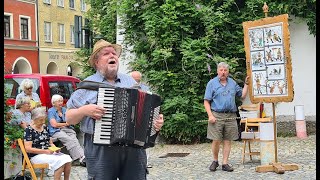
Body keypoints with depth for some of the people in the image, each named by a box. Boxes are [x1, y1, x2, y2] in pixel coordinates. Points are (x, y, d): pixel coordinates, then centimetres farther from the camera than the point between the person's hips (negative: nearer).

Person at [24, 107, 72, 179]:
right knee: (59, 161, -30)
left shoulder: (45, 127, 13)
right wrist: (46, 151, -20)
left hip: (49, 153, 7)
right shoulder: (29, 130, -7)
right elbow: (28, 149, -14)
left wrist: (55, 148, -5)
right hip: (36, 156, -7)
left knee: (67, 158, -20)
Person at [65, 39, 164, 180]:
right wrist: (85, 110, -15)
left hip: (134, 148, 3)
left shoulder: (130, 81, 16)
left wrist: (156, 121, -2)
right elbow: (69, 118, 4)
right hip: (100, 149, -3)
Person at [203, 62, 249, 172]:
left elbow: (242, 95, 17)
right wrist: (210, 115, -11)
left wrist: (246, 83, 8)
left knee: (228, 140, 3)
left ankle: (225, 163, 9)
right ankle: (215, 161, 15)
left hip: (230, 116, 3)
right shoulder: (212, 83, 3)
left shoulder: (232, 83, 15)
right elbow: (206, 101, -1)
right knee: (216, 140, -5)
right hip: (217, 115, -3)